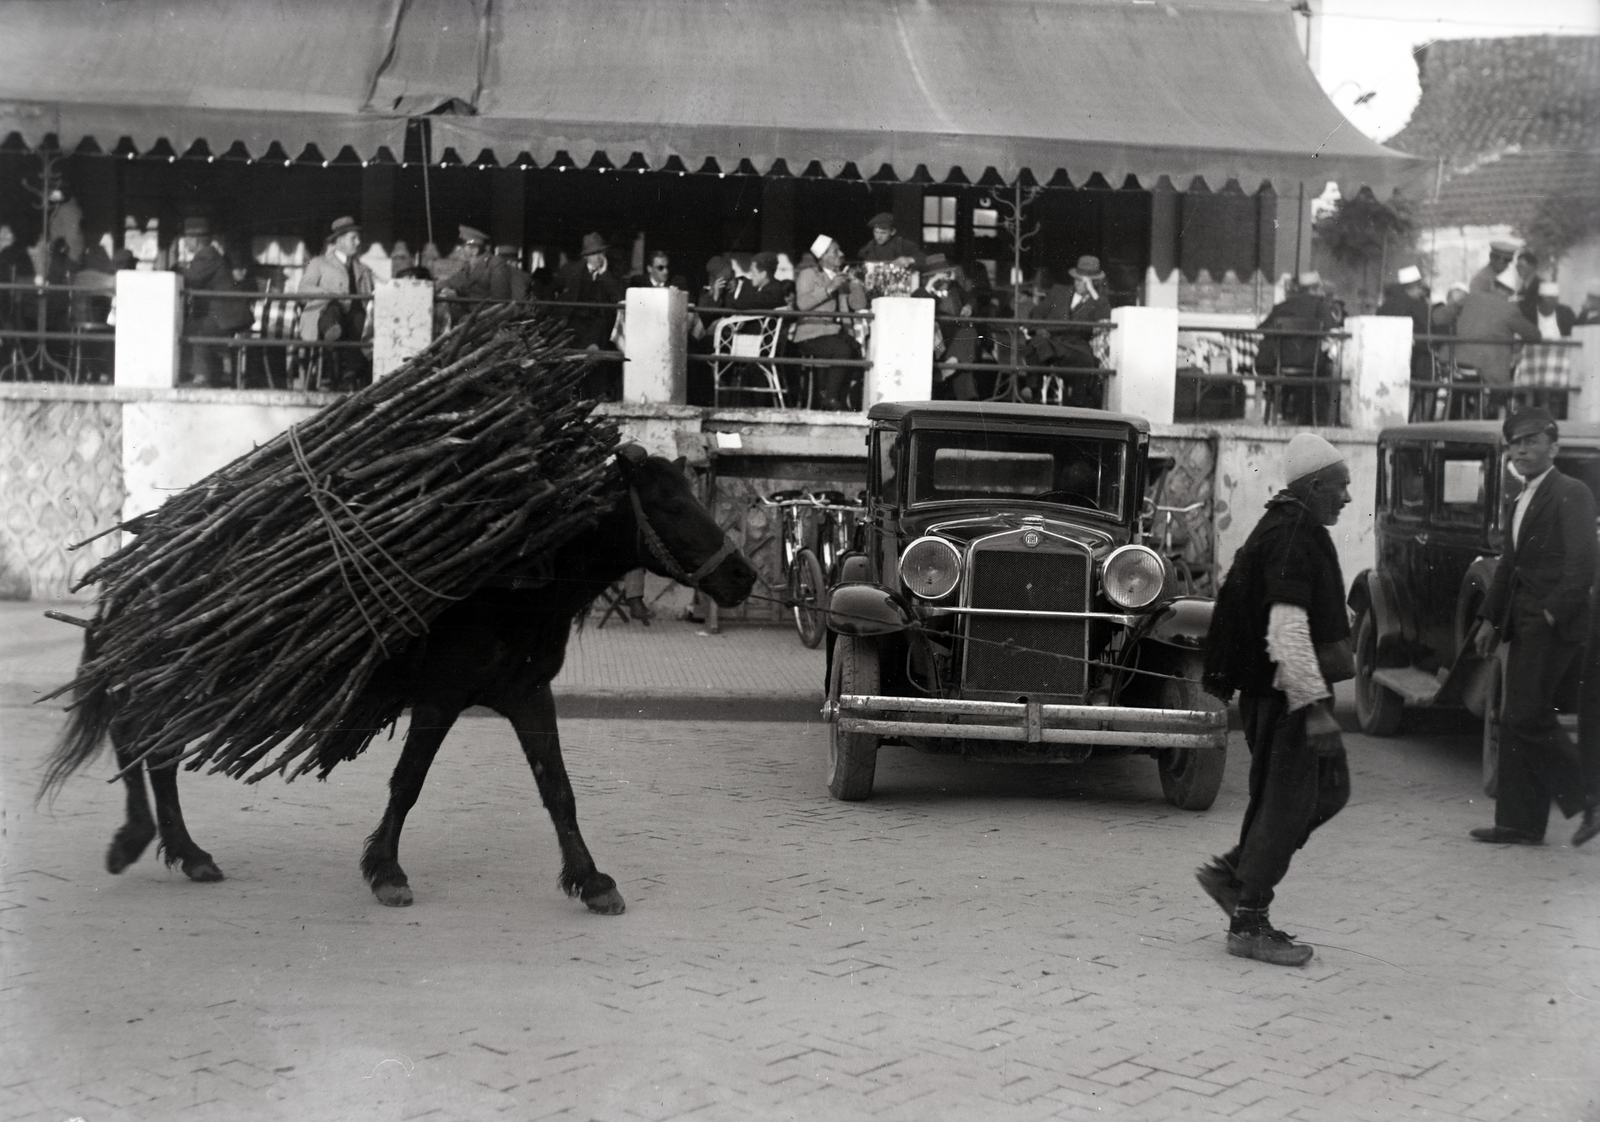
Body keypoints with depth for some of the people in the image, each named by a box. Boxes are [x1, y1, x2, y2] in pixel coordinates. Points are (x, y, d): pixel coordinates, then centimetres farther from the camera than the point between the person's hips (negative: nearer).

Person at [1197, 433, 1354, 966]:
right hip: (1289, 693, -10)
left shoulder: (1285, 529, 15)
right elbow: (1287, 631, -26)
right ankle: (1248, 924, 4)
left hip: (1275, 688, 10)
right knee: (1286, 803, -4)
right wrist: (1315, 706, -27)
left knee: (1327, 789, 15)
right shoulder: (1293, 538, -18)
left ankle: (1232, 871, 18)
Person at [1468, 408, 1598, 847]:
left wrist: (1555, 612, -20)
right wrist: (1490, 619, 19)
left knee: (1528, 717, -13)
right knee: (1515, 721, 8)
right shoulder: (1521, 501, 19)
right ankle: (1520, 823, 12)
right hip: (1523, 624, 9)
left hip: (1553, 625, -9)